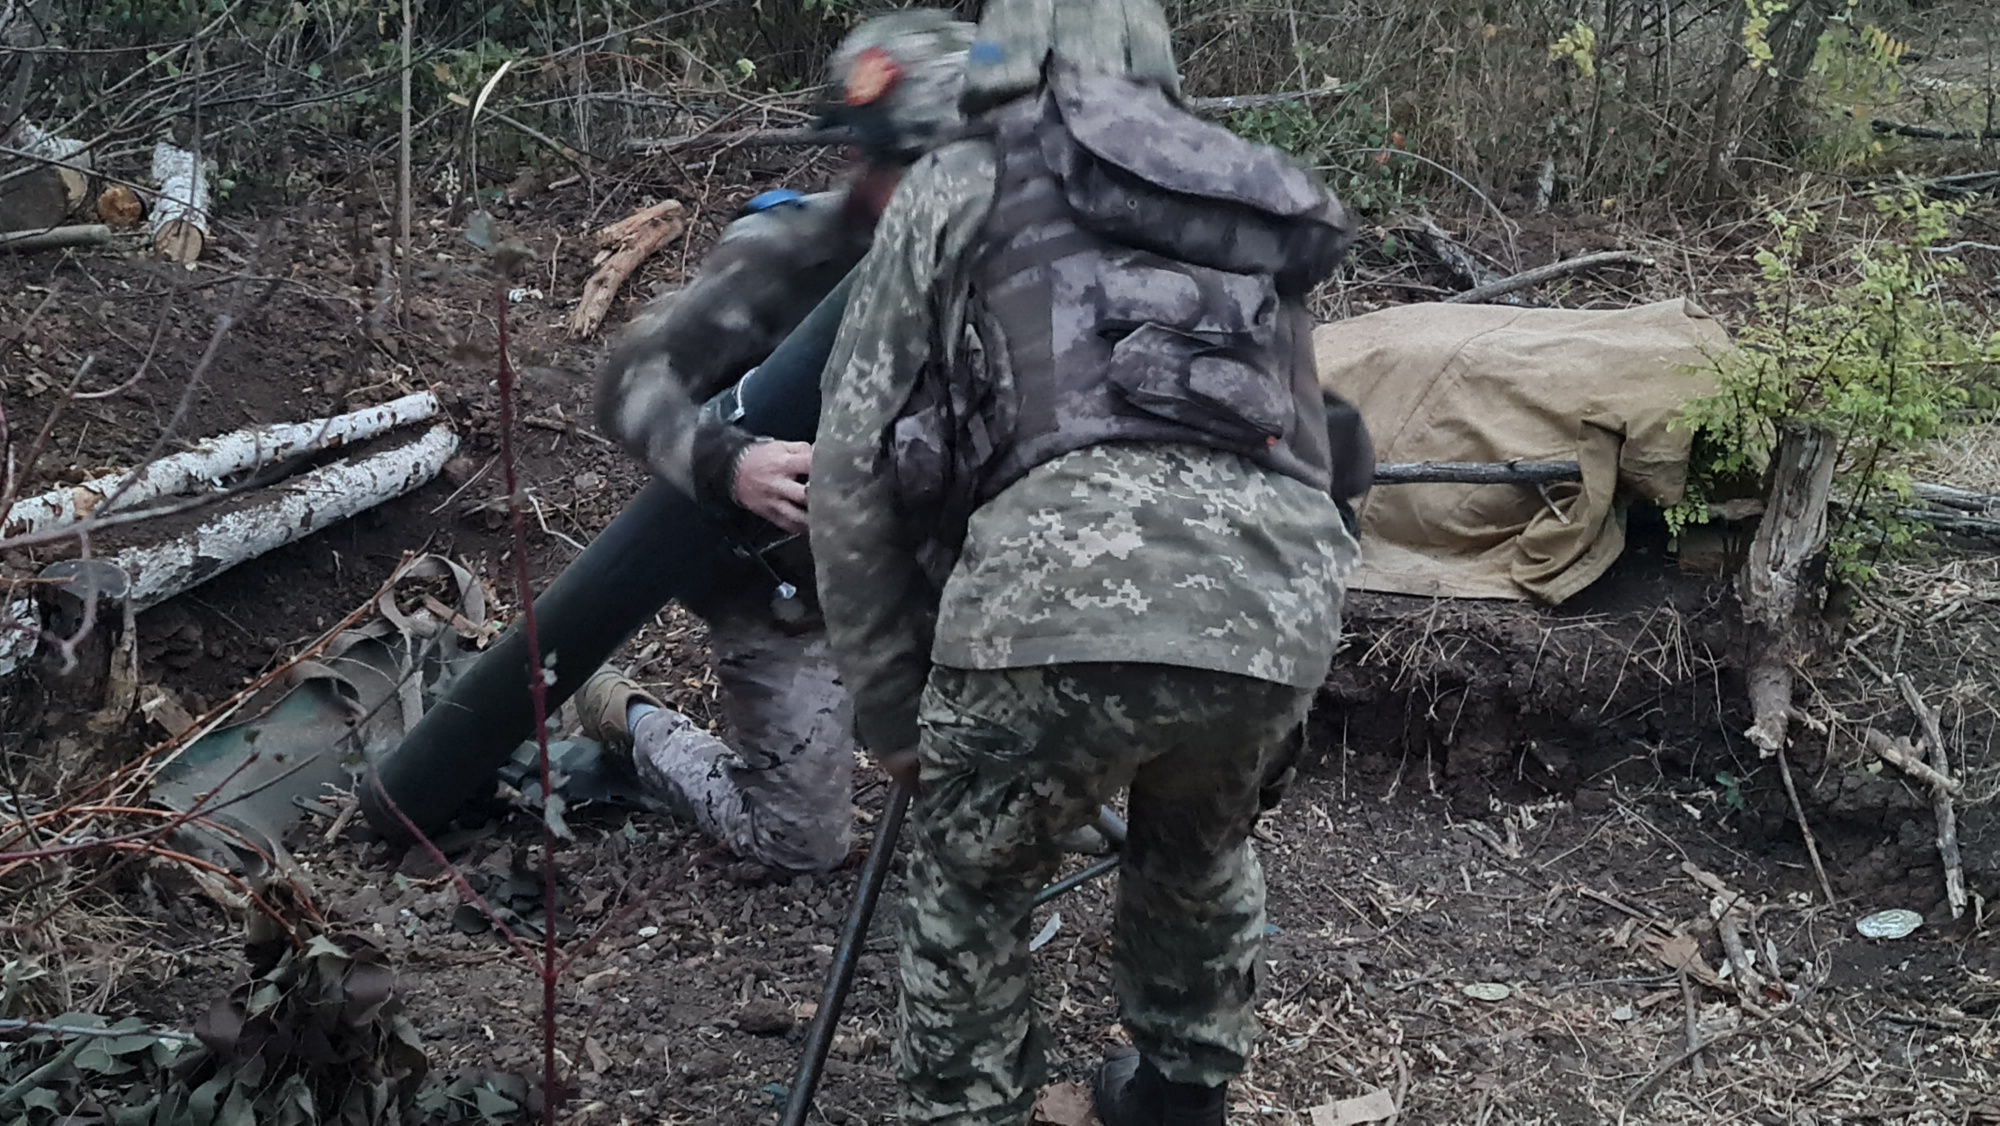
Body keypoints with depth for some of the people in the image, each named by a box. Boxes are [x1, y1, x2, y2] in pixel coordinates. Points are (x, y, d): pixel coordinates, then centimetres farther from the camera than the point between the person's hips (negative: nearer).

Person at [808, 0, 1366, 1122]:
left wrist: (889, 701, 21)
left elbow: (856, 461, 15)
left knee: (969, 898, 23)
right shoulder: (1254, 206, 34)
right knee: (1202, 863, 34)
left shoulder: (956, 185, 20)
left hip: (1060, 590, -4)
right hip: (1281, 601, 5)